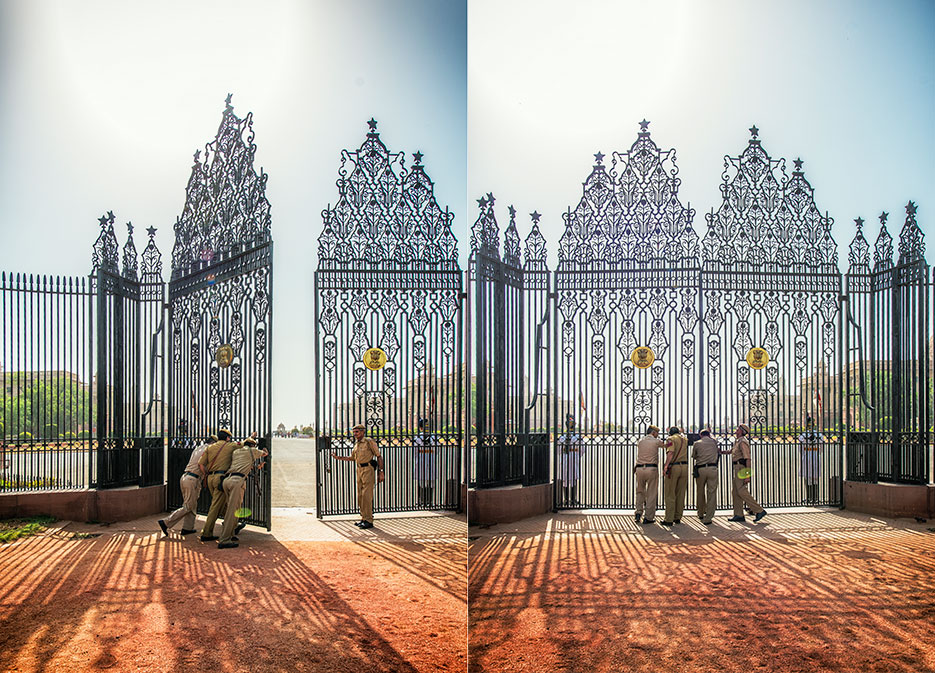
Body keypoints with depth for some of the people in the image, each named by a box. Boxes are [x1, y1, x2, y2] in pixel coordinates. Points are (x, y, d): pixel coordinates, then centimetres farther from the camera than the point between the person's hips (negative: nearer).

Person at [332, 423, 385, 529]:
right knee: (360, 495, 9)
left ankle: (369, 520, -7)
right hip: (359, 469, 8)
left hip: (368, 469, -8)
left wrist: (380, 472, -12)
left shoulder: (369, 442, -8)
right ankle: (363, 518, 18)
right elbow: (352, 457, 27)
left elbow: (379, 456, -7)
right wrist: (338, 457, 20)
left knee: (366, 495, -10)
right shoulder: (356, 444, 14)